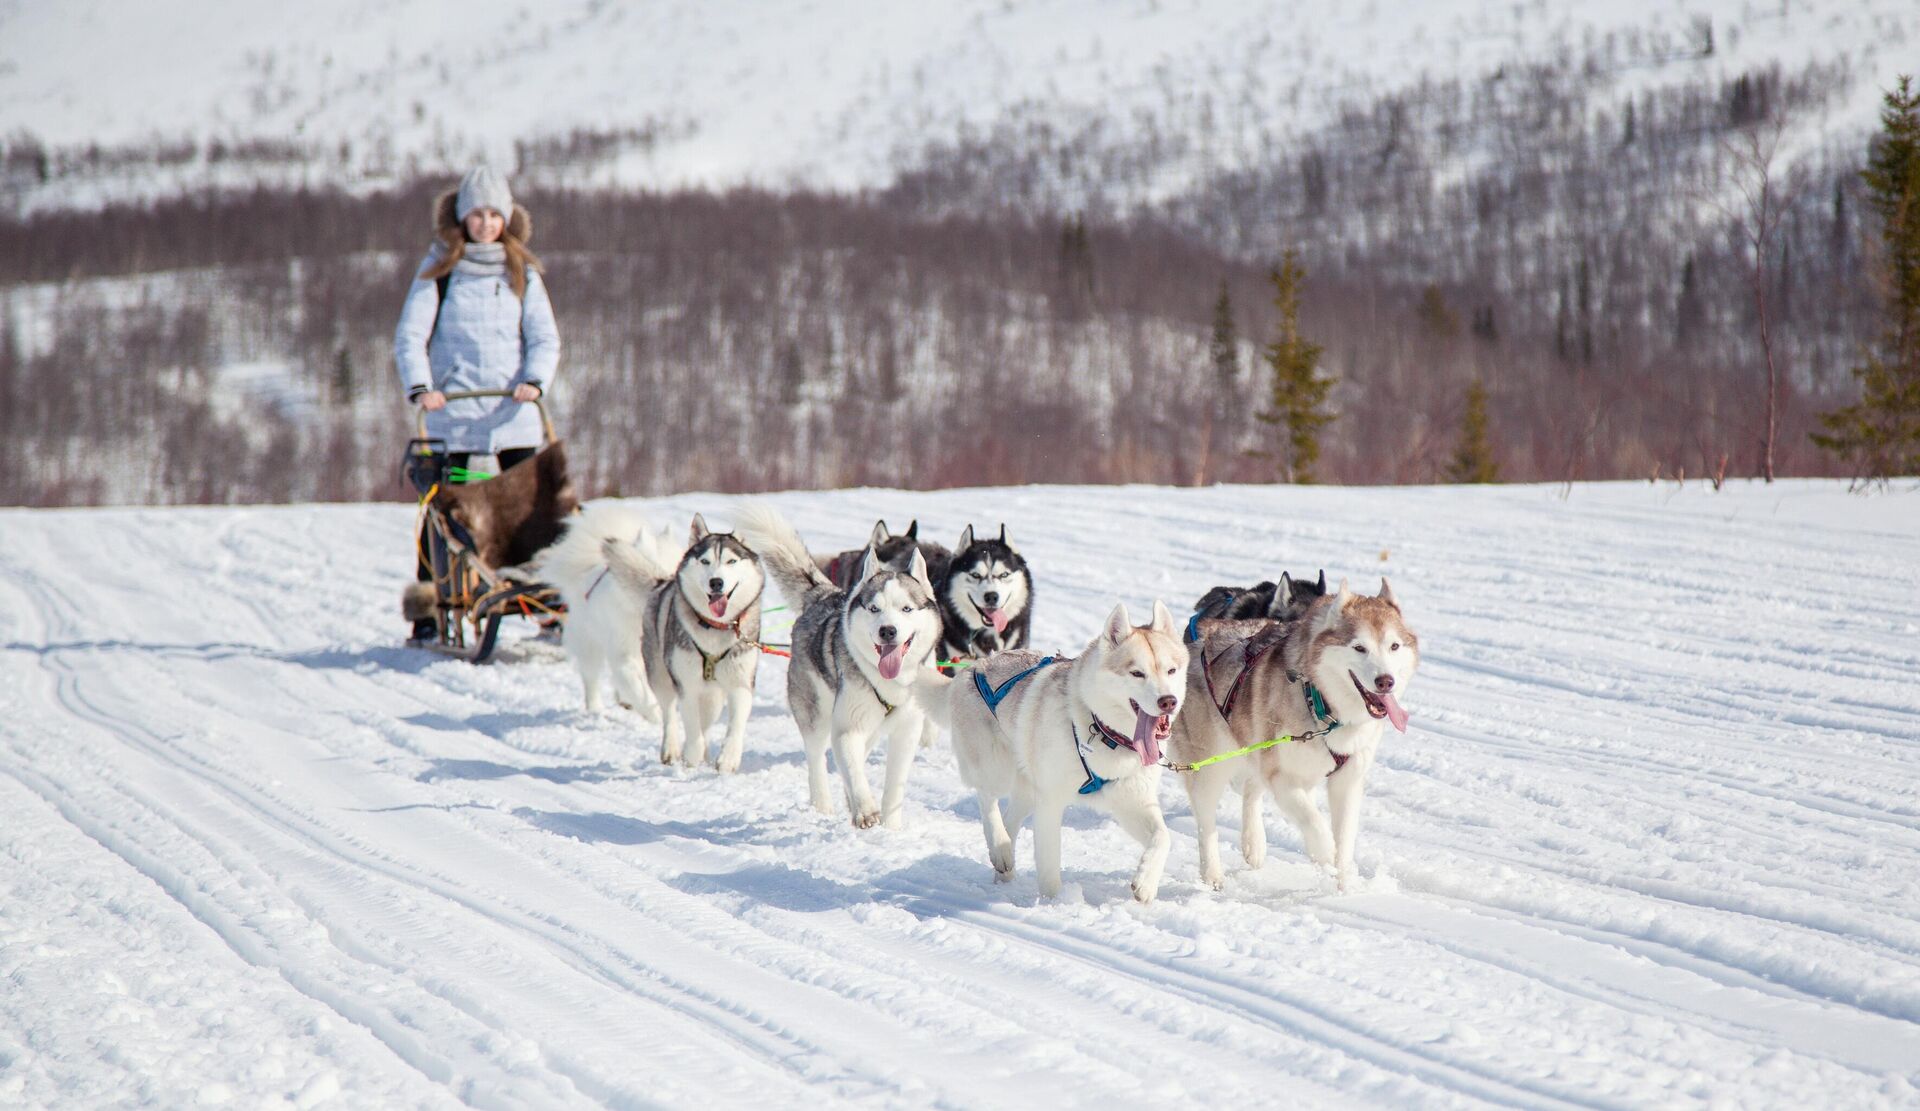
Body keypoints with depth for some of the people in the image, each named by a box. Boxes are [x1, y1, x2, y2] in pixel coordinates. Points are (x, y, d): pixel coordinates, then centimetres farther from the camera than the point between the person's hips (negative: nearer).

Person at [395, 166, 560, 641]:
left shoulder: (522, 272, 11)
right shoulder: (438, 268, 5)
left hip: (513, 413, 1)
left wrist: (535, 380, -13)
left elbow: (545, 338, 6)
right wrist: (420, 386, -17)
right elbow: (410, 335, 0)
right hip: (452, 412, -1)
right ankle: (428, 616, 7)